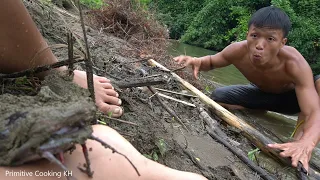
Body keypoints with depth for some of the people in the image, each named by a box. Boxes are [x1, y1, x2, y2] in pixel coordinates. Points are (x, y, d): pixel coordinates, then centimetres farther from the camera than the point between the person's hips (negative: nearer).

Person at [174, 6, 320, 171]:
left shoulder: (294, 63, -38)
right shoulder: (238, 51, -30)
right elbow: (211, 61, -9)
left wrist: (305, 143, -64)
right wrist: (197, 61, -34)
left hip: (293, 95, -2)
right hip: (262, 93, 3)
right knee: (218, 97, -16)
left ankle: (299, 136, -14)